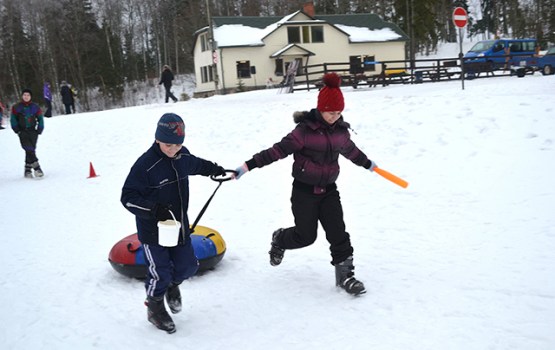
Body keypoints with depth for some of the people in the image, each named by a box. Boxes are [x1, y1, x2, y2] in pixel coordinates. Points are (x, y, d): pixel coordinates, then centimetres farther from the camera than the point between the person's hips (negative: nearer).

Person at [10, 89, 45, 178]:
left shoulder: (35, 107, 7)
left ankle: (28, 169, 3)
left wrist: (39, 130, 2)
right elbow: (13, 120, 8)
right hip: (22, 131, -1)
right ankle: (36, 167, -20)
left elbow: (40, 119, 12)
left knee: (31, 150, -6)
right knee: (29, 149, -18)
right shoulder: (16, 107, 6)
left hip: (33, 131, 1)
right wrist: (17, 130, -2)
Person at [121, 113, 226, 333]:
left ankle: (173, 284, 47)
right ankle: (155, 308, 30)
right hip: (153, 230, -6)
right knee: (160, 272, 3)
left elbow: (195, 165, 23)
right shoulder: (145, 165, -24)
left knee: (187, 266, 13)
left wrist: (214, 169, 36)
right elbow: (128, 197, -21)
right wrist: (154, 209, -32)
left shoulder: (183, 156, -3)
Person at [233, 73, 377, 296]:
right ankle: (279, 239, 37)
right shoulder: (305, 130, -18)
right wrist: (249, 166, -28)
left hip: (329, 190, 5)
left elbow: (351, 150, 22)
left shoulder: (341, 130, 1)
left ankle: (345, 274, 13)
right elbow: (279, 150, -22)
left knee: (338, 233, -1)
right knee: (306, 236, 5)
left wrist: (367, 164, 38)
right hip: (304, 191, -5)